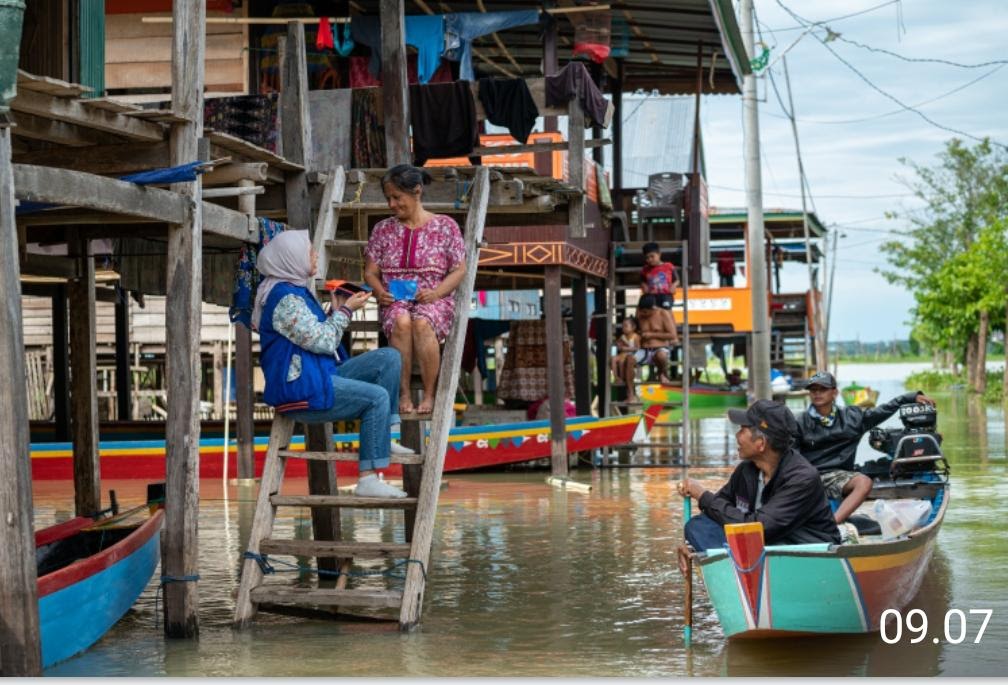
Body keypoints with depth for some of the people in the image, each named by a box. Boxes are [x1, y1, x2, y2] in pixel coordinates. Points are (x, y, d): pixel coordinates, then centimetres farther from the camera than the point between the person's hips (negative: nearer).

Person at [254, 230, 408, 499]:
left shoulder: (297, 290, 17)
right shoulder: (285, 298, -16)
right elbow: (322, 341, -18)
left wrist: (338, 309, 8)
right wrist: (345, 311, -6)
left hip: (319, 377, 11)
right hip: (302, 390, -11)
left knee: (388, 358, 3)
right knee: (377, 397, -21)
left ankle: (383, 436, 0)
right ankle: (368, 480, -21)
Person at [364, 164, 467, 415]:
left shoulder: (445, 226, 6)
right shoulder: (383, 229, 14)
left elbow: (459, 270, 3)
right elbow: (370, 272, 14)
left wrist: (437, 292, -14)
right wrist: (379, 291, -9)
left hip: (434, 300, -2)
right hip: (395, 301, 2)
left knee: (422, 322, -39)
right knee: (401, 321, -37)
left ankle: (429, 394, -25)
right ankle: (403, 393, -28)